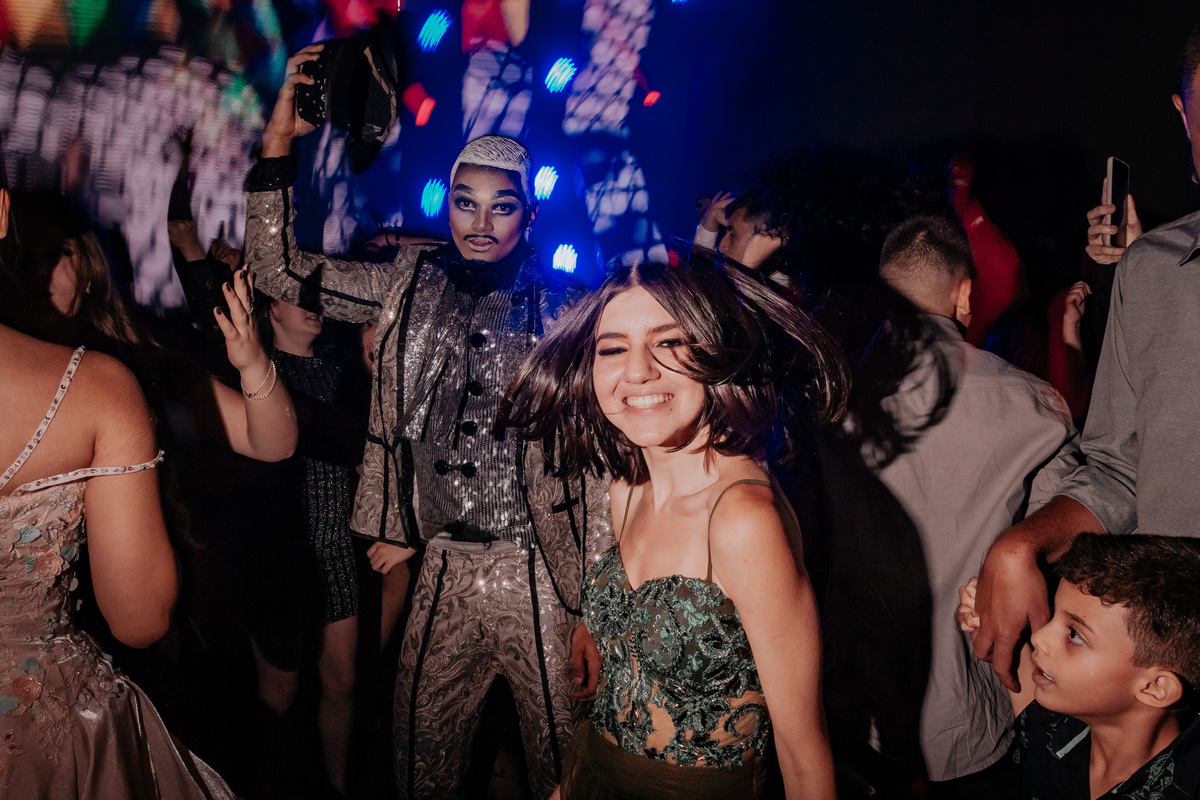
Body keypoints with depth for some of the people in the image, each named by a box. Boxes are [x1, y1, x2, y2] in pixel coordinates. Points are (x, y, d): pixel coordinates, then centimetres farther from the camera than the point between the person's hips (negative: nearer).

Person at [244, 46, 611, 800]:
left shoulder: (560, 307, -4)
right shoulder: (412, 283, 5)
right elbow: (280, 269, 6)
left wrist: (598, 595, -6)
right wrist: (278, 142, -4)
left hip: (540, 572, -3)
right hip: (446, 567, 3)